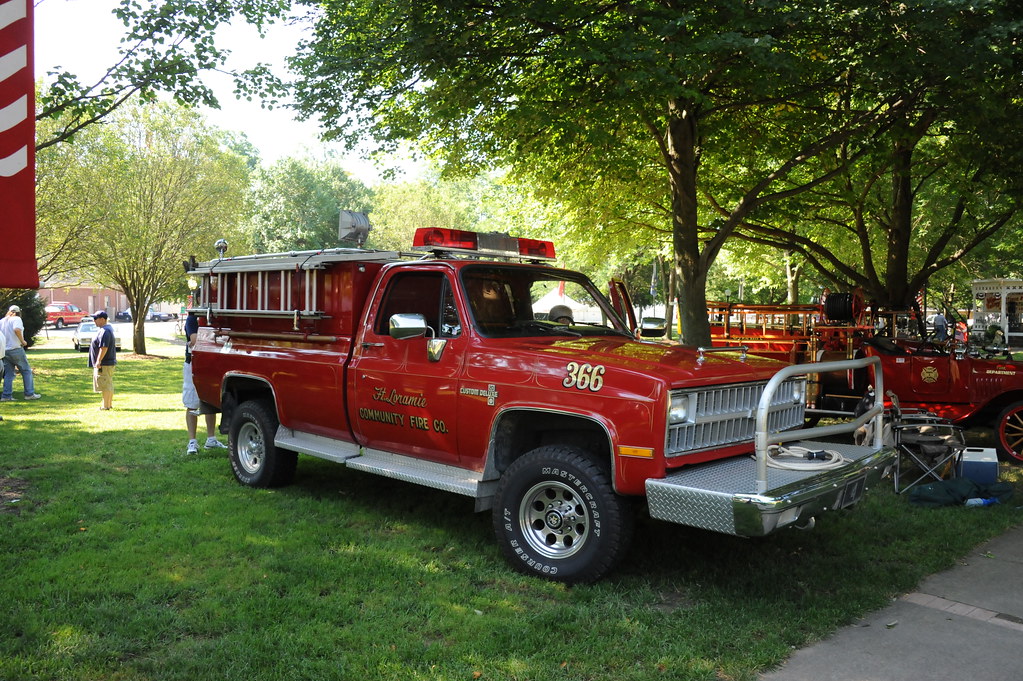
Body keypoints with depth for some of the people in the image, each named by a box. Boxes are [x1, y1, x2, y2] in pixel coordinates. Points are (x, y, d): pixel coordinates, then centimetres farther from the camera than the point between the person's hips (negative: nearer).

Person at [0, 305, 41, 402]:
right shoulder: (16, 319, -5)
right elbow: (17, 329, -25)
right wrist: (22, 341, -15)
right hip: (16, 349, -6)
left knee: (8, 374, 9)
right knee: (26, 371, 3)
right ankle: (29, 394, 2)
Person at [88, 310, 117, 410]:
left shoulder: (104, 331, -19)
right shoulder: (108, 328, 15)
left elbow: (104, 347, -26)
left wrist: (99, 361, -25)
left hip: (104, 364, -11)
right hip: (110, 362, 11)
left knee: (105, 385, -6)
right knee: (109, 384, 15)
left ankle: (106, 406, -2)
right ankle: (110, 404, 22)